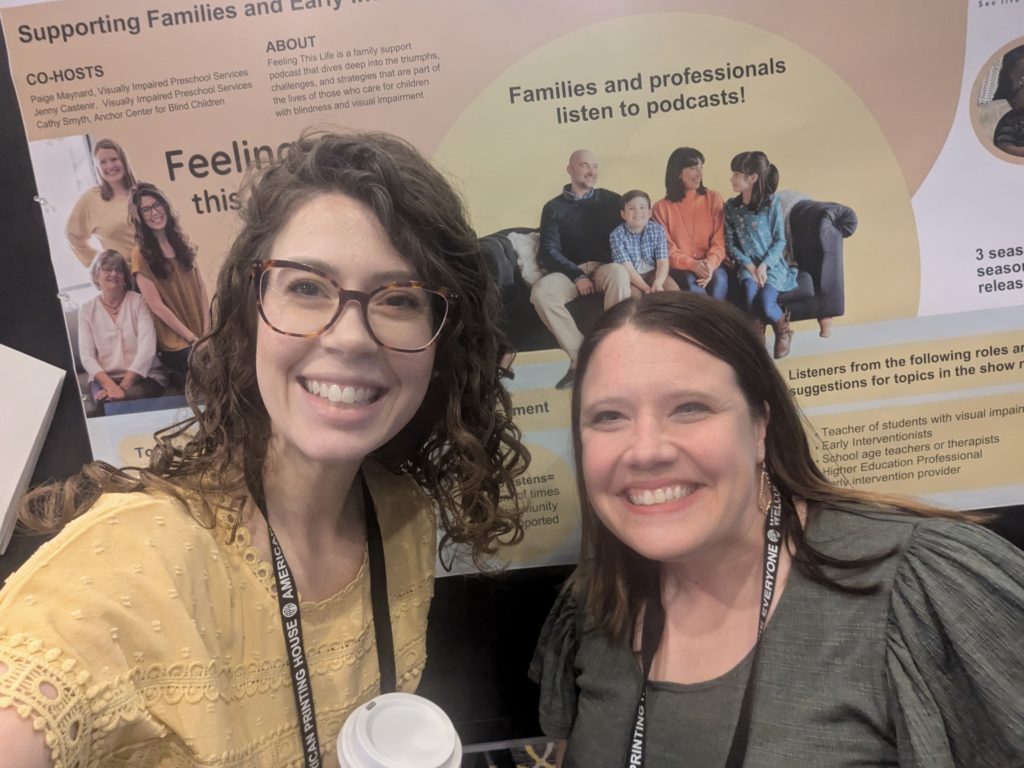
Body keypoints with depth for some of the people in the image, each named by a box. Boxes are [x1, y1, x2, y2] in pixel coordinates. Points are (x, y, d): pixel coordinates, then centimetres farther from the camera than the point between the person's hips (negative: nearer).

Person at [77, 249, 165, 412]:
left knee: (127, 399, -32)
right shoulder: (87, 310, 8)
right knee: (107, 401, -31)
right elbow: (86, 356, 0)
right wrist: (111, 385, -19)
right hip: (104, 378, 1)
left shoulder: (138, 301, 1)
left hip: (143, 376, -1)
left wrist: (124, 385, -19)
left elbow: (147, 348, -9)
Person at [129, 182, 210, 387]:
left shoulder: (182, 240, 8)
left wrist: (207, 330, -4)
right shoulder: (141, 254, -6)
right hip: (176, 344, -5)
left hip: (202, 335, 5)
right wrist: (193, 338, -11)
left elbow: (201, 287, 5)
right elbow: (157, 306, -10)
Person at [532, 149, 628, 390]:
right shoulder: (554, 207, 10)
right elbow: (549, 251, 0)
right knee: (541, 292, -30)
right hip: (570, 271, 1)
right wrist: (577, 276, -13)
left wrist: (612, 263, -12)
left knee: (619, 273, -37)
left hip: (605, 267, 0)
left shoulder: (611, 200, 13)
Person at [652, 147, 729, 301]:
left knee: (719, 278, -32)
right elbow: (667, 249, -2)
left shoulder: (714, 198, 7)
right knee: (691, 281, -34)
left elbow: (719, 240, 0)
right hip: (681, 267, -1)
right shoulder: (662, 207, 4)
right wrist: (692, 264, -21)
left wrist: (710, 264, -22)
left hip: (712, 264, 1)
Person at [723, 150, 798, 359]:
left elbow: (780, 241, -5)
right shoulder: (731, 206, 3)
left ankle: (783, 331, 8)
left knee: (765, 302, -27)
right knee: (750, 291, -32)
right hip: (747, 265, 2)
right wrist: (749, 265, -13)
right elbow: (730, 244, 1)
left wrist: (764, 265, -19)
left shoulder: (772, 203, -6)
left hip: (772, 264, -2)